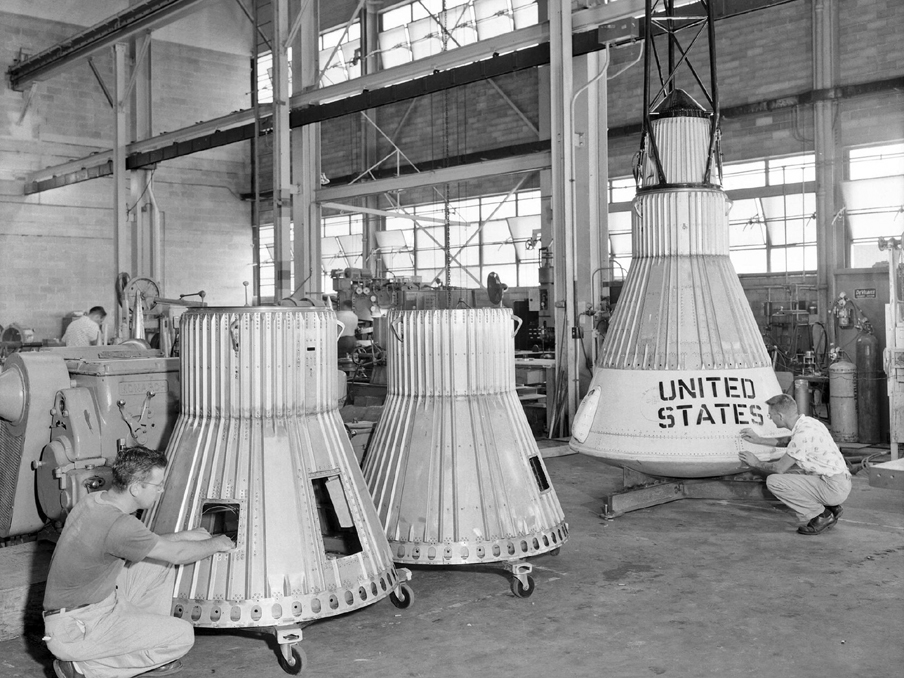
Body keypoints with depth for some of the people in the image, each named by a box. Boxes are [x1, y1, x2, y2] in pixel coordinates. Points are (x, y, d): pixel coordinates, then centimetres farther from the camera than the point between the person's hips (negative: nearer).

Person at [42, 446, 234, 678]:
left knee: (161, 564, 10)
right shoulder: (117, 524, -28)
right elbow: (178, 554, -15)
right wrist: (216, 543, 3)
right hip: (75, 631, -10)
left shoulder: (96, 500, 0)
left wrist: (184, 535, 15)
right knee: (183, 635, -10)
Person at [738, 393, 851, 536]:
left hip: (834, 488, -10)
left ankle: (821, 515, -4)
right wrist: (758, 440, 32)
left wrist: (756, 464, 4)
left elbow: (779, 468, -14)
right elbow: (788, 440, 31)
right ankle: (831, 508, 17)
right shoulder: (807, 422, 7)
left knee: (773, 481, -15)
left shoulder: (803, 433, -22)